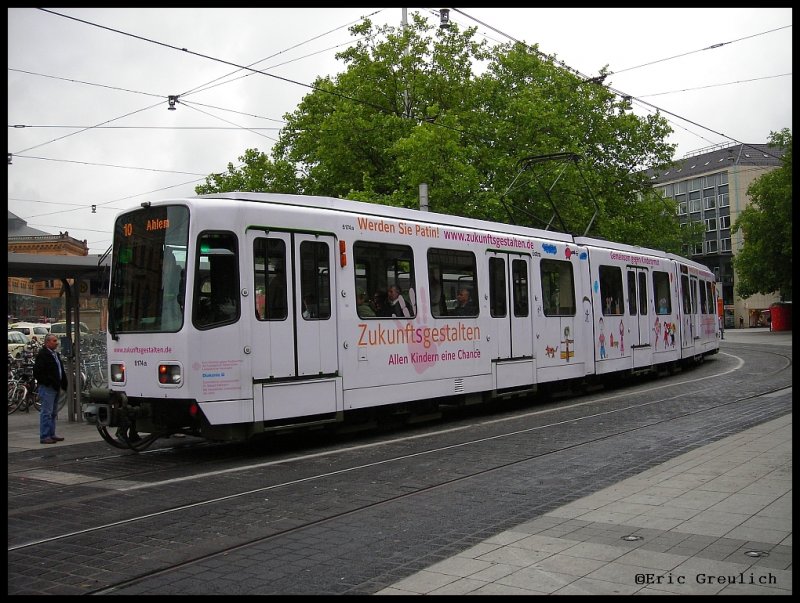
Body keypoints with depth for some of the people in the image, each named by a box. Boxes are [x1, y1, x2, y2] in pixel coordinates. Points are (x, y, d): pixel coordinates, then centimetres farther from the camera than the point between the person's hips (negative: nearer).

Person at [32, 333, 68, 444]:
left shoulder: (56, 354, 16)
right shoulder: (42, 354, -12)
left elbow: (61, 370, 23)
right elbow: (37, 372, -18)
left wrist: (63, 384, 13)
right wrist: (49, 383, -18)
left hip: (56, 388, 9)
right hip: (47, 388, -9)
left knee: (54, 413, 14)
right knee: (46, 412, -7)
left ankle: (51, 434, 21)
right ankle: (44, 436, -4)